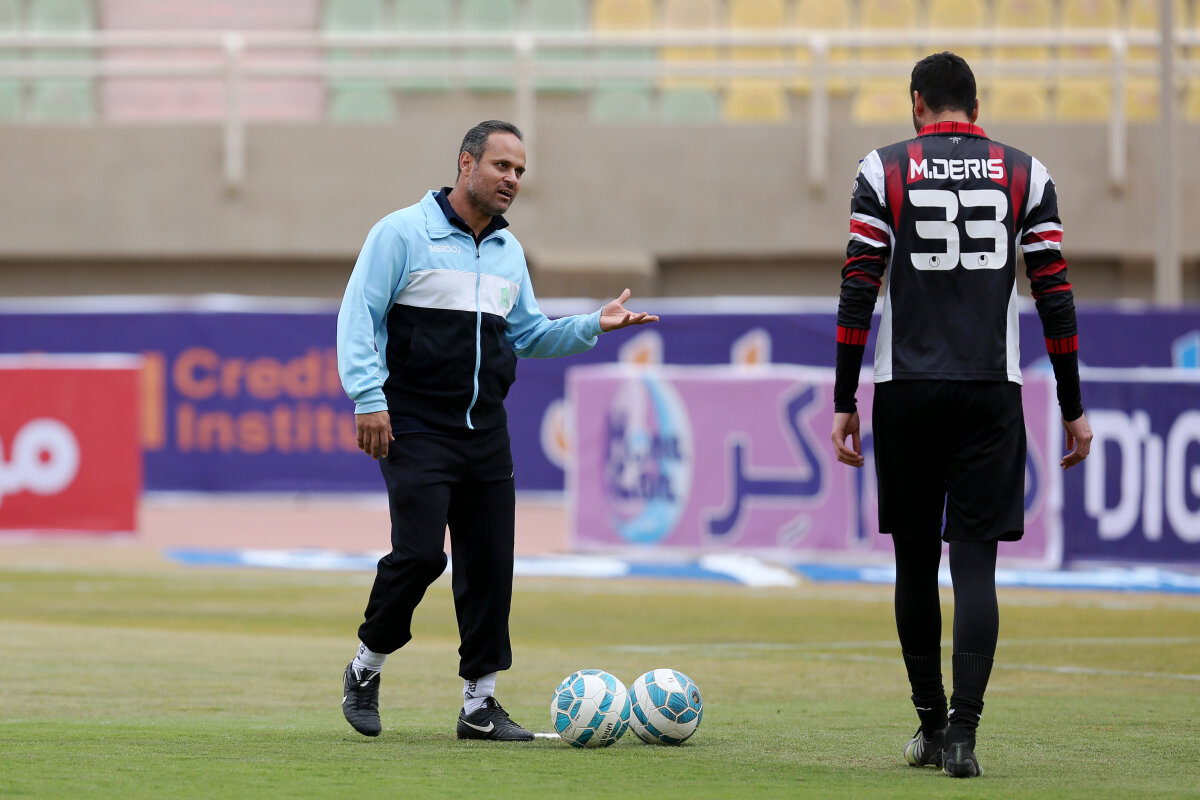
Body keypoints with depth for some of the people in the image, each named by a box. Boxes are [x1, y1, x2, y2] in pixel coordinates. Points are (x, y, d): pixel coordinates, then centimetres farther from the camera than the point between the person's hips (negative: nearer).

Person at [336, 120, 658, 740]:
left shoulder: (508, 251, 15)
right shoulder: (404, 233, -5)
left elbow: (527, 334, 24)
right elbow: (358, 315, -8)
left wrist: (594, 325, 9)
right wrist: (367, 398, -17)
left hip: (485, 431, 6)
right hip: (416, 428, -6)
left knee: (490, 565, 2)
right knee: (419, 553, -16)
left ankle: (479, 703, 10)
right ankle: (366, 667, 6)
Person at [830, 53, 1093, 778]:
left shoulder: (884, 171, 1)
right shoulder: (1026, 175, 5)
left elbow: (858, 291, -3)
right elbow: (1056, 297, 2)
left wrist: (846, 404, 0)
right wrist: (1073, 410, 7)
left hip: (908, 391, 0)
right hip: (992, 392, 0)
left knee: (916, 557, 11)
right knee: (975, 560, -2)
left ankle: (932, 724, 18)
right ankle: (963, 729, -15)